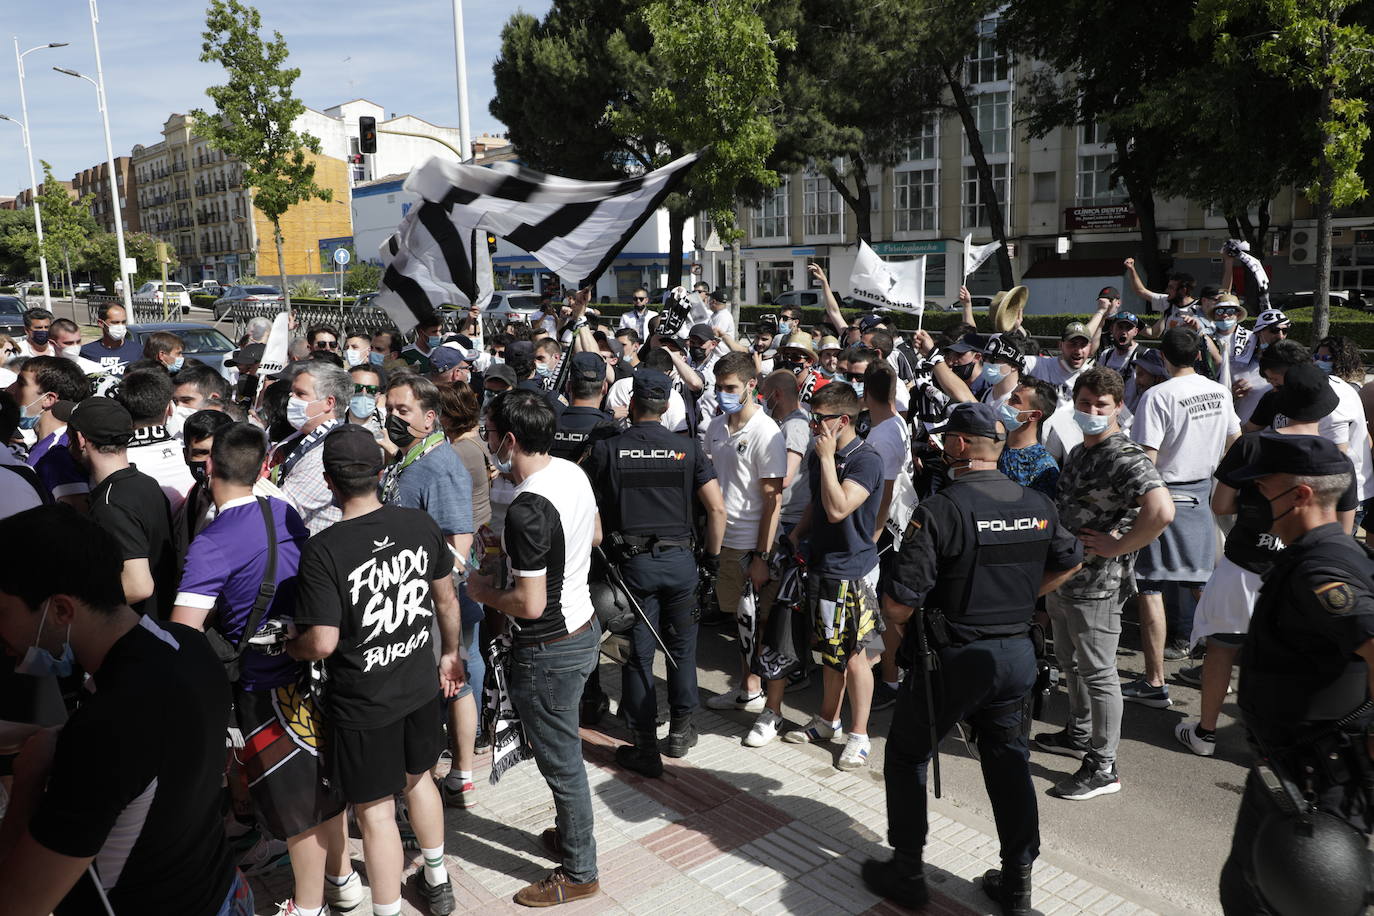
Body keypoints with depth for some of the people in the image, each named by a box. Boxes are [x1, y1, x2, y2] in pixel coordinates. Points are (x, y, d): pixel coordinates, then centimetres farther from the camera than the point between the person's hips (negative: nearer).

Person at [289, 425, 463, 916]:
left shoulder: (322, 550, -23)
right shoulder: (420, 524, -9)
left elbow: (322, 643, -25)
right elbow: (447, 599, 2)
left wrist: (287, 647, -2)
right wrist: (450, 652, 18)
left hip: (363, 704, -5)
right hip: (422, 686, 6)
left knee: (376, 812, 10)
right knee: (417, 777, 28)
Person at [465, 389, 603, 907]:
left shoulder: (527, 510, -29)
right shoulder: (572, 472, -1)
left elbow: (530, 604, -27)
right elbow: (595, 536, 15)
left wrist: (484, 593, -8)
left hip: (547, 651, -9)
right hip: (585, 627, 9)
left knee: (561, 761, 9)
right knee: (564, 750, 26)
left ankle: (579, 873, 27)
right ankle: (571, 834, 45)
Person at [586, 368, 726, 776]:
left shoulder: (606, 449, -4)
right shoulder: (687, 448, -1)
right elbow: (717, 508, -5)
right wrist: (712, 554, 9)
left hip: (633, 562, -1)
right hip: (680, 559, 2)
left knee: (638, 654, 7)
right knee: (681, 646, 18)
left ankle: (645, 747, 13)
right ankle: (681, 729, 28)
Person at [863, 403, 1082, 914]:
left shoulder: (939, 511, -21)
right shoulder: (1037, 506, 0)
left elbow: (901, 600, -22)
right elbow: (1069, 562, 18)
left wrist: (901, 617, 0)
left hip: (954, 659, -5)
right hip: (1018, 655, 6)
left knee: (907, 756, 14)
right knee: (1009, 762, 19)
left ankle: (906, 875, 23)